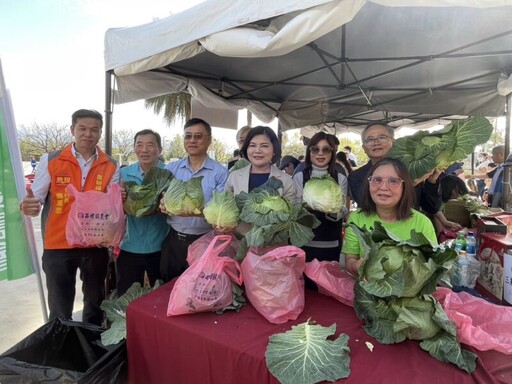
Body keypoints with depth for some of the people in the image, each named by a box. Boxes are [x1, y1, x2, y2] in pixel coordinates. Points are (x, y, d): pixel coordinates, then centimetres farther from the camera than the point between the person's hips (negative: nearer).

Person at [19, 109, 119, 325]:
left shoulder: (110, 167, 0)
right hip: (58, 245, -1)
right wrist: (27, 206, -26)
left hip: (95, 245, 2)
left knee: (95, 303, 18)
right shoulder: (50, 160, -2)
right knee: (60, 307, 11)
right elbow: (36, 197, -4)